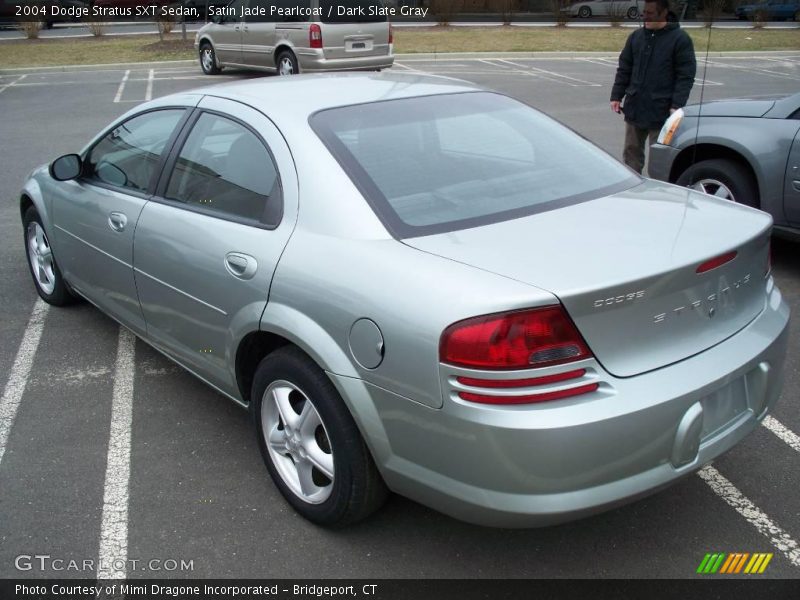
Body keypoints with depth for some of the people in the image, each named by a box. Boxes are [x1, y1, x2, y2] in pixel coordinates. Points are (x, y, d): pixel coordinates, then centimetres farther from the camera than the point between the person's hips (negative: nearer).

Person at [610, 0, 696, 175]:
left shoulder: (680, 39, -6)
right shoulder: (636, 37, 9)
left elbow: (686, 76, -9)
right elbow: (624, 70, 14)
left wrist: (677, 105, -17)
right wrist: (616, 96, 5)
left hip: (661, 112, -5)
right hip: (634, 108, 5)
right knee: (632, 153, 11)